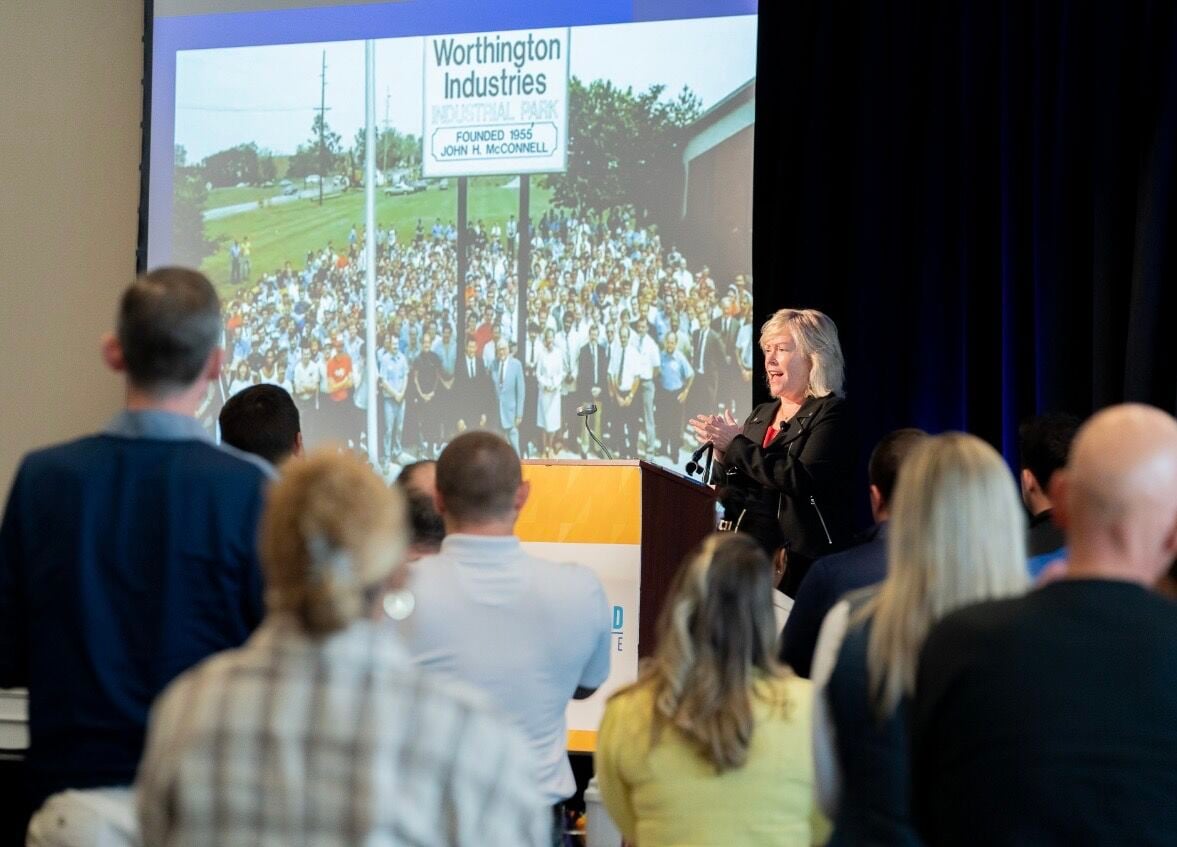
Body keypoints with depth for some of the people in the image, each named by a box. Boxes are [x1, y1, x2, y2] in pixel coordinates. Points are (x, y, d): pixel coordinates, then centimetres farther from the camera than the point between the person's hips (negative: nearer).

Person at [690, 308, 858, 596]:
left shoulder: (831, 413, -4)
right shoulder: (761, 415, 16)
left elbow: (801, 479, -19)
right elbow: (733, 492, 18)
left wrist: (736, 445, -15)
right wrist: (722, 452, -1)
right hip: (747, 555, 6)